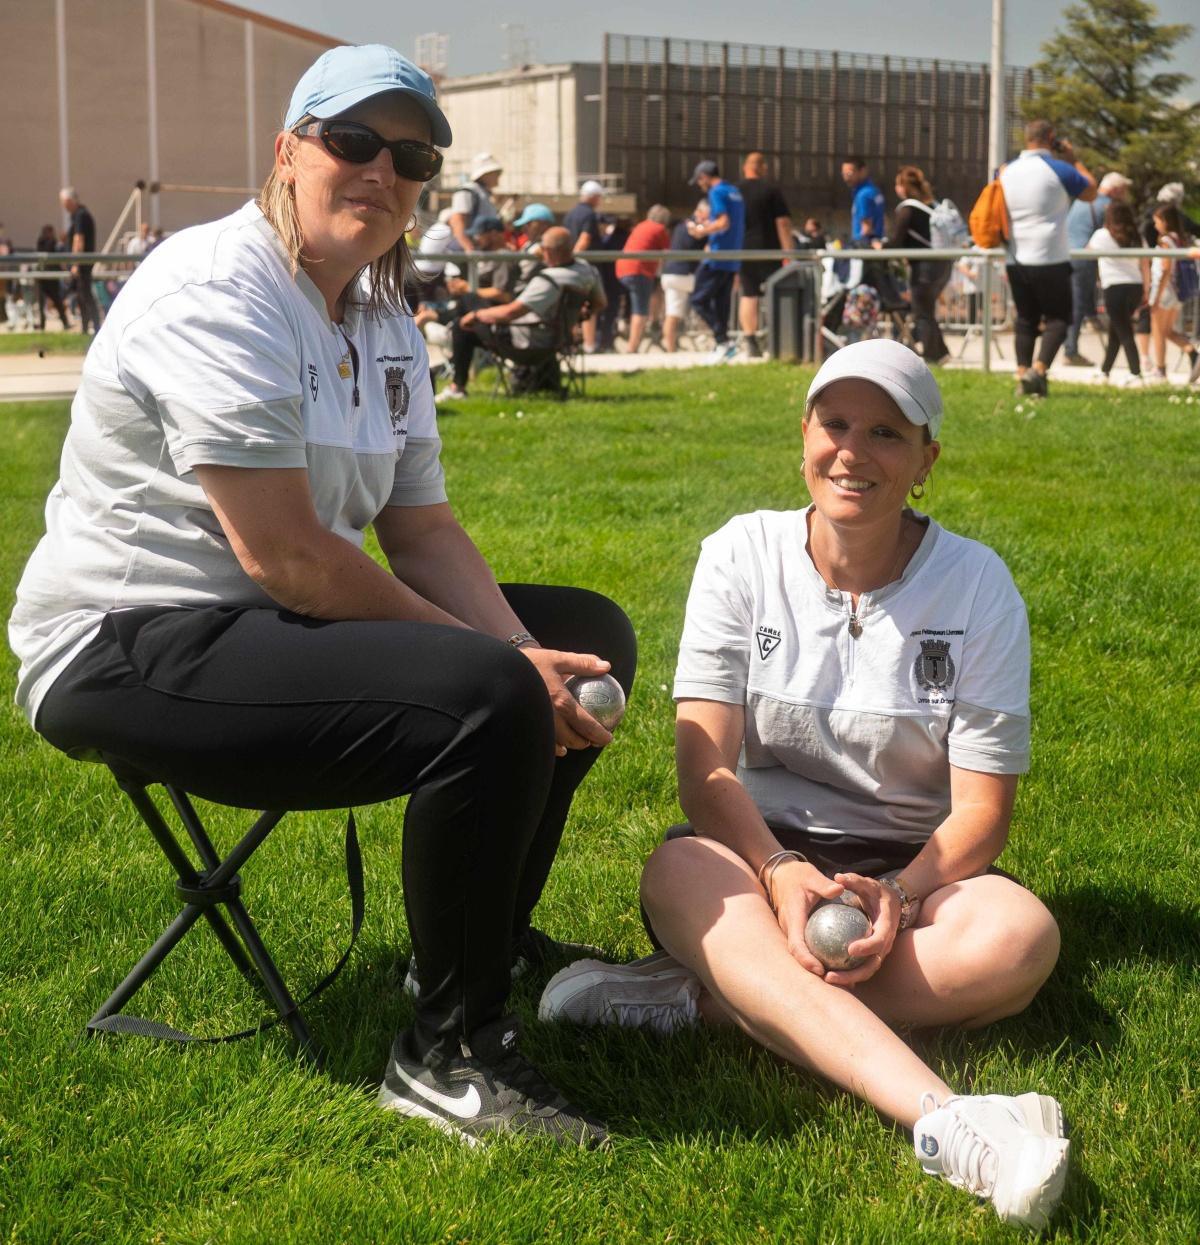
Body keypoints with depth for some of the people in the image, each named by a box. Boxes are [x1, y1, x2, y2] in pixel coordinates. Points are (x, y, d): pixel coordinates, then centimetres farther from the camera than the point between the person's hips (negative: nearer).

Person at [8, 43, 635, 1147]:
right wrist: (503, 663, -19)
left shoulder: (386, 324, 11)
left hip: (288, 624, 10)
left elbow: (423, 527, 8)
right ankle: (449, 1051, -13)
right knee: (488, 701, -30)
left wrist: (532, 660, -11)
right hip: (129, 650, -10)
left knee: (589, 634, 12)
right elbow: (282, 556, -24)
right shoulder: (215, 294, -18)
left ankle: (491, 943, 25)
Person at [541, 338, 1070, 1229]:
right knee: (678, 872, -36)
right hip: (761, 852, 0)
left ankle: (699, 997, -32)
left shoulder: (977, 587, -3)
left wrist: (899, 896, -25)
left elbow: (980, 809, -5)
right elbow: (706, 764, -8)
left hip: (911, 867, 0)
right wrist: (781, 872, -27)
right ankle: (943, 1121, -55)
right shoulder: (744, 556, -1)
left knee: (1021, 936, -32)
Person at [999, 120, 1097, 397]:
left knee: (1025, 319, 13)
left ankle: (1022, 373, 7)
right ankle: (1038, 369, -13)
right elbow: (1091, 192, 5)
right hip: (1051, 260, -5)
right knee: (1057, 317, 4)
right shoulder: (1058, 169, -9)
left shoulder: (1007, 171, 8)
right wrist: (1073, 160, 11)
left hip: (1016, 261, 5)